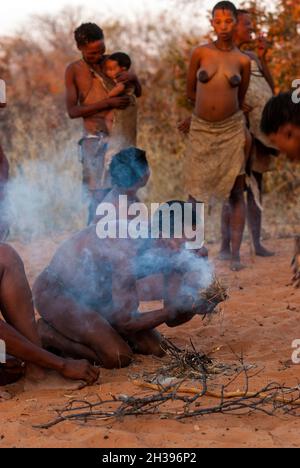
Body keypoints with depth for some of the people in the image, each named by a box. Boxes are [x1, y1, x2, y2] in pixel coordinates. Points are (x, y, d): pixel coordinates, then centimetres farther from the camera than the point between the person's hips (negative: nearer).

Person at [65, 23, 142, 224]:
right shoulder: (74, 70, 1)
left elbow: (138, 93, 17)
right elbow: (72, 111, -8)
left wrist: (134, 78, -7)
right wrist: (108, 103, -16)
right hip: (96, 140, -2)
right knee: (99, 197, -4)